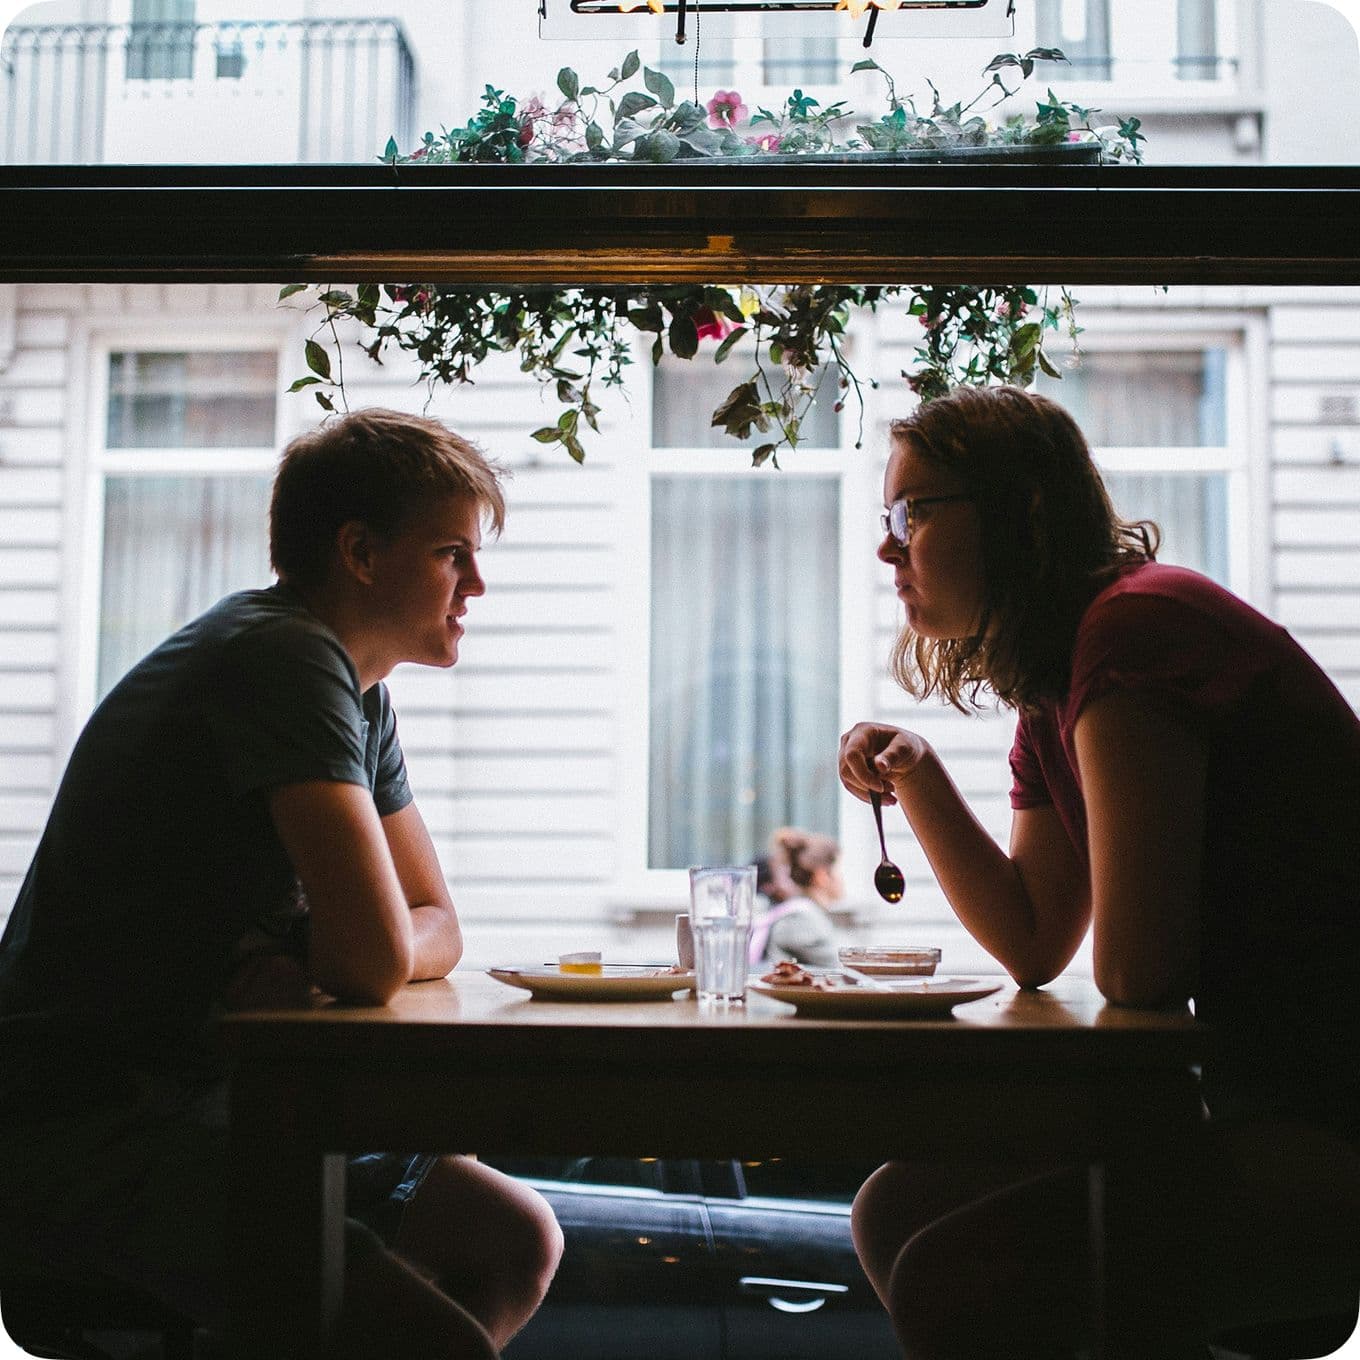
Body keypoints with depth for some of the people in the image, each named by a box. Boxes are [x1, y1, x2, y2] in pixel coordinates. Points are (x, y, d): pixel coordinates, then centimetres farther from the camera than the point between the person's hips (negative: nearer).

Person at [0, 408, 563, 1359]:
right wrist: (311, 958, -2)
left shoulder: (362, 696, 12)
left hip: (196, 1095, 10)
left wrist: (299, 967, -8)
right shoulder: (287, 657, -19)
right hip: (81, 1128, -10)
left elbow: (437, 929, 12)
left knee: (519, 1242, 9)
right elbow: (377, 962, -25)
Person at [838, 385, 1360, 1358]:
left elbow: (1136, 971, -19)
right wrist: (918, 780, 7)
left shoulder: (1136, 625, -18)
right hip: (1260, 1092, 10)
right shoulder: (1050, 699, 14)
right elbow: (1035, 949, 13)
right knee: (899, 1209, 9)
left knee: (955, 1280, -23)